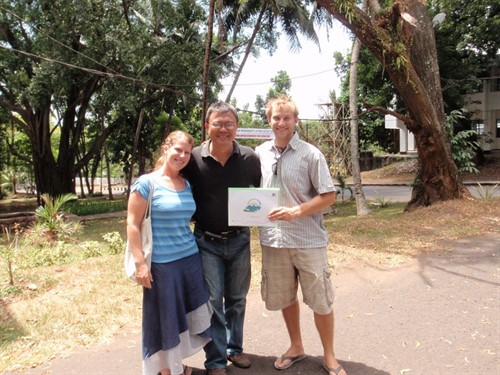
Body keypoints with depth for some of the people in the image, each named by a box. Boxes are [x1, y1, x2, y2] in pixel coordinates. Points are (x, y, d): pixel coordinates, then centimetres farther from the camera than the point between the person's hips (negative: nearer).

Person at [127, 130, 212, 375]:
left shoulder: (187, 185, 7)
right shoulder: (147, 183, -9)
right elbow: (132, 225, -10)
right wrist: (140, 263, -15)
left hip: (190, 259, 6)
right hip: (161, 263, -5)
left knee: (185, 315, 15)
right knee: (164, 318, 9)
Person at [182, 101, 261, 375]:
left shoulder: (250, 158, -7)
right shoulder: (194, 159, -11)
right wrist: (197, 219, -6)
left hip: (239, 239, 2)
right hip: (207, 242, -2)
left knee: (237, 298, 17)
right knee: (212, 300, 5)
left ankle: (234, 347, 38)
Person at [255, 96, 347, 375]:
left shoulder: (311, 154, -8)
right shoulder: (260, 153, 4)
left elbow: (329, 196, -9)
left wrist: (295, 211, -21)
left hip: (309, 240, -4)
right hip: (273, 240, 4)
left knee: (321, 301, 9)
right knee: (284, 298, 18)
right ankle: (296, 348, 40)